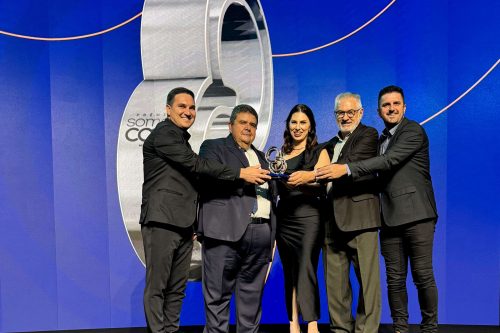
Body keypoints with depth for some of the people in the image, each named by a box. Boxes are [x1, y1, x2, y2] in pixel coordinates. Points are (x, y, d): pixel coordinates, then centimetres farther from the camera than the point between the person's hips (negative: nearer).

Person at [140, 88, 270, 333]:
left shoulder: (182, 139, 22)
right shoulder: (163, 134, -6)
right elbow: (196, 164, -16)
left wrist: (194, 224, 20)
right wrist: (240, 173, -17)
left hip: (183, 225, 9)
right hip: (161, 222, -8)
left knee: (177, 288, 10)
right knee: (157, 286, -2)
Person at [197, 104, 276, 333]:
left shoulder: (261, 157, 26)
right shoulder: (214, 147, 9)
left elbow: (270, 192, 21)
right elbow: (208, 176, -9)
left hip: (261, 234, 6)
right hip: (227, 231, -5)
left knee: (252, 295, 11)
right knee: (218, 294, 0)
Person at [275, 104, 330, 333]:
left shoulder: (319, 152, 4)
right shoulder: (281, 154, 16)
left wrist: (308, 177, -33)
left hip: (308, 216, -4)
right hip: (284, 218, 4)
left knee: (306, 271, -10)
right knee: (290, 273, 7)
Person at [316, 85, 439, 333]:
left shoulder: (413, 131, -5)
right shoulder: (380, 139, 18)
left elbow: (390, 160, -19)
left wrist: (347, 169, -25)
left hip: (416, 214, -6)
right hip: (390, 217, 6)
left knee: (423, 276, 1)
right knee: (395, 278, 8)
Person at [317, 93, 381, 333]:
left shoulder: (368, 135, 2)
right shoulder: (330, 145, 23)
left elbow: (351, 164, -14)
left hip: (360, 217, -6)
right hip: (332, 220, 6)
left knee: (367, 278, -2)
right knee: (334, 281, 9)